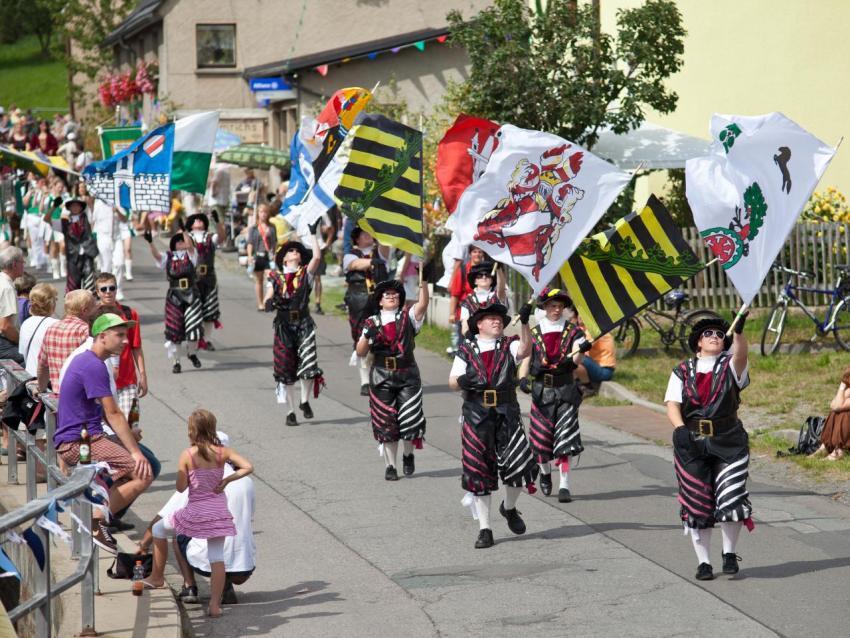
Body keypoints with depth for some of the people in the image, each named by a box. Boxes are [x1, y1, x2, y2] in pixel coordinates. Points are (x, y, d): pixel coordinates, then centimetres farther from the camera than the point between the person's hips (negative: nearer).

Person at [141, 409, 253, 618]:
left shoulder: (188, 455, -11)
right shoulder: (223, 452, -3)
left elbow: (180, 487, -7)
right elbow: (247, 467, -9)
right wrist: (227, 479, -1)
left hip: (196, 511, -3)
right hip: (219, 510, 3)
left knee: (158, 529, 22)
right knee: (217, 556, 6)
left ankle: (157, 577, 29)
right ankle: (215, 604, -1)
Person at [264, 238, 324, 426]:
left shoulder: (305, 274, 10)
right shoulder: (276, 278, 11)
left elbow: (316, 257, -7)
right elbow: (266, 302, 4)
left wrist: (313, 235, 1)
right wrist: (270, 303, -19)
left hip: (304, 324, -1)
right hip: (283, 326, 1)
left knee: (308, 364, -16)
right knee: (285, 370, 2)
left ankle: (305, 401, 8)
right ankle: (290, 412, 12)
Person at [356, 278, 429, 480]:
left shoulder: (407, 317, 5)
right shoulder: (372, 322, 6)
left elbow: (423, 303, -13)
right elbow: (360, 352, 3)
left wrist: (423, 282, -26)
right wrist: (368, 337, -16)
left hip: (407, 374, -1)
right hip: (382, 377, 1)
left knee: (410, 418, -8)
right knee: (386, 422, 3)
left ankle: (408, 455, 19)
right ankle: (390, 465, 12)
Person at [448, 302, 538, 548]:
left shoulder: (509, 346, 7)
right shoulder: (467, 350, 9)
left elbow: (525, 349, -16)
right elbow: (452, 381, 6)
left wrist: (524, 323, -30)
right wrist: (462, 381, -17)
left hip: (506, 414, 0)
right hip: (476, 416, 1)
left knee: (518, 464, -12)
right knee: (478, 471, 2)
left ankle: (509, 508, 19)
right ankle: (484, 529, 11)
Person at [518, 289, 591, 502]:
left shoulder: (573, 332, 4)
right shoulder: (533, 334, 7)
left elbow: (575, 360, -10)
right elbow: (525, 360, 1)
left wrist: (581, 350, -33)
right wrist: (523, 379, -18)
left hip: (565, 390, -1)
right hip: (541, 391, 1)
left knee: (565, 439, -9)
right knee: (541, 438, 4)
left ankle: (564, 486, -8)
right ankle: (545, 473, 33)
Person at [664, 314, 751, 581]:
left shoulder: (731, 366, 6)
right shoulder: (683, 371, 9)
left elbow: (741, 353, -18)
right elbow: (672, 404, 0)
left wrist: (738, 330, -36)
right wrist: (680, 429, -18)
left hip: (728, 442, -1)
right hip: (692, 443, 1)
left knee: (731, 497, -11)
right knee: (696, 503, 2)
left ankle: (729, 552, 10)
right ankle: (703, 561, 12)